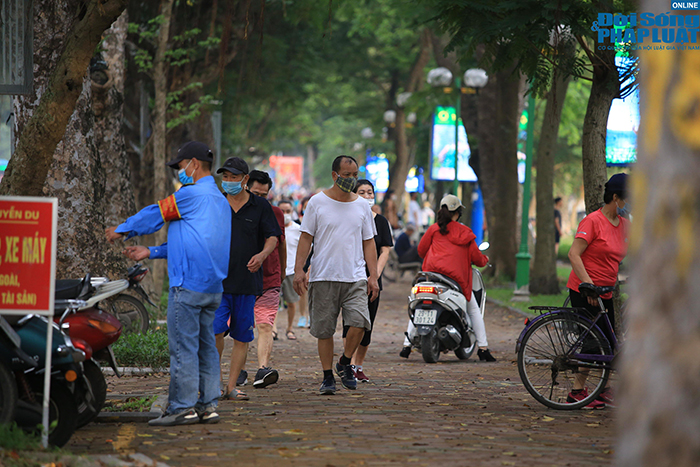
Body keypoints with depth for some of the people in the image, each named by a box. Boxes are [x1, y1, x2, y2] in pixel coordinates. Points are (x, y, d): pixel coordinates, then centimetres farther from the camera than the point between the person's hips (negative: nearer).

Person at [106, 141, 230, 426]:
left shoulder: (192, 194, -9)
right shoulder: (220, 200, 20)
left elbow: (156, 214, 1)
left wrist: (121, 230, 16)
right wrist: (151, 252, 23)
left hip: (188, 284, -9)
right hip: (214, 286, 9)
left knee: (183, 346, -7)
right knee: (205, 345, 10)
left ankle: (183, 407, -8)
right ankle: (208, 405, 10)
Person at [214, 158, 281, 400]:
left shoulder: (260, 206, 5)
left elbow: (272, 237, 1)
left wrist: (262, 254, -18)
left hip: (248, 281, 0)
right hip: (218, 280, 0)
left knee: (242, 337, 2)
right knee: (216, 331, -13)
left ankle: (231, 387, 9)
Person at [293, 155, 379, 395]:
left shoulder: (362, 205, 11)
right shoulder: (317, 202, 2)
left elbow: (368, 242, 13)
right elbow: (306, 237, 2)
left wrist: (373, 276, 5)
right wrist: (299, 269, -8)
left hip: (355, 278, 1)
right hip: (323, 277, -1)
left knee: (360, 322, -16)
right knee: (324, 330, 1)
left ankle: (345, 364, 7)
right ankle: (327, 376, 12)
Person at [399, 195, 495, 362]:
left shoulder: (434, 229, 9)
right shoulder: (465, 232, 6)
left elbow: (421, 250, 16)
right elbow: (476, 257, 8)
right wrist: (485, 260, 31)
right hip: (457, 277, -1)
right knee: (474, 310, 14)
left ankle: (407, 344, 11)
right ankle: (483, 348, 4)